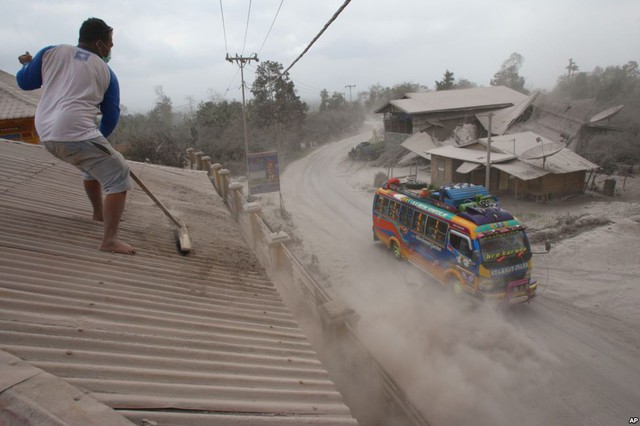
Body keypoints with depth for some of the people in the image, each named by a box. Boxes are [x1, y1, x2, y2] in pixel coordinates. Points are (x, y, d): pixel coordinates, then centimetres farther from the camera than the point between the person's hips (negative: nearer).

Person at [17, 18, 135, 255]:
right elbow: (111, 116, 10)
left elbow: (24, 82, 19)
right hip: (75, 133, -7)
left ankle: (99, 212, 45)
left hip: (46, 134, 7)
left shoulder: (51, 52, 15)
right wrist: (100, 137, 27)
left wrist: (28, 64, 41)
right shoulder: (105, 72, 8)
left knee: (94, 164, 30)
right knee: (118, 175, -5)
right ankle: (110, 240, -20)